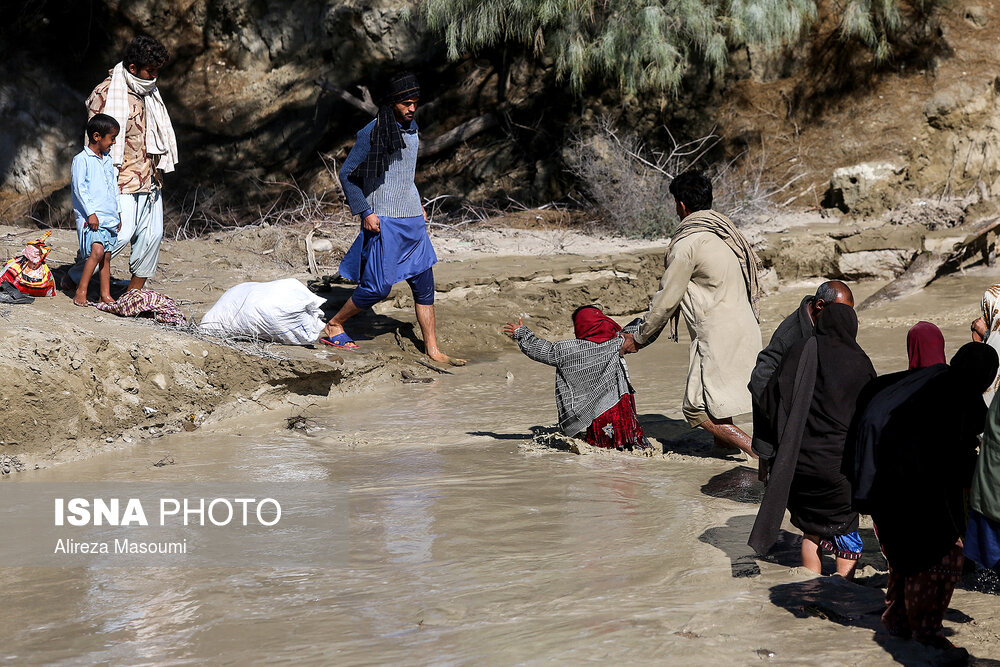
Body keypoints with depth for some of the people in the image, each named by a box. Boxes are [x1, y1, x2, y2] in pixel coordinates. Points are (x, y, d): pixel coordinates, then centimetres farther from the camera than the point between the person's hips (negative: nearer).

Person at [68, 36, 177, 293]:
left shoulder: (148, 92, 14)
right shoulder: (105, 94, -11)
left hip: (149, 177, 8)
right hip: (122, 179, -8)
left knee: (152, 234, 4)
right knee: (120, 234, -13)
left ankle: (135, 290, 14)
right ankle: (74, 276, 6)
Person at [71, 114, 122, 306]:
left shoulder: (108, 159, 16)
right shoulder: (82, 159, -7)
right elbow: (79, 188, -12)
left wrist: (118, 212, 20)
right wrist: (90, 213, -16)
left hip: (109, 217, 7)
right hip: (90, 216, -7)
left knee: (106, 255, 6)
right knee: (97, 250, -19)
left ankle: (105, 294, 11)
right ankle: (81, 291, -12)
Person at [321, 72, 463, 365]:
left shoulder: (411, 128, 12)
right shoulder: (372, 133, -12)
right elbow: (347, 174, -9)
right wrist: (364, 212, -14)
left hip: (412, 220, 7)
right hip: (384, 220, -7)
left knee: (424, 283, 5)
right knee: (378, 286, -7)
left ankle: (432, 349, 11)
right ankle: (333, 326, 13)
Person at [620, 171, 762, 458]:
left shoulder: (687, 243, -12)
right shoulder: (726, 231, 13)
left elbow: (666, 300, -8)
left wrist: (639, 338, 6)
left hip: (717, 335, -9)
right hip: (744, 325, 9)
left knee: (697, 409, -8)